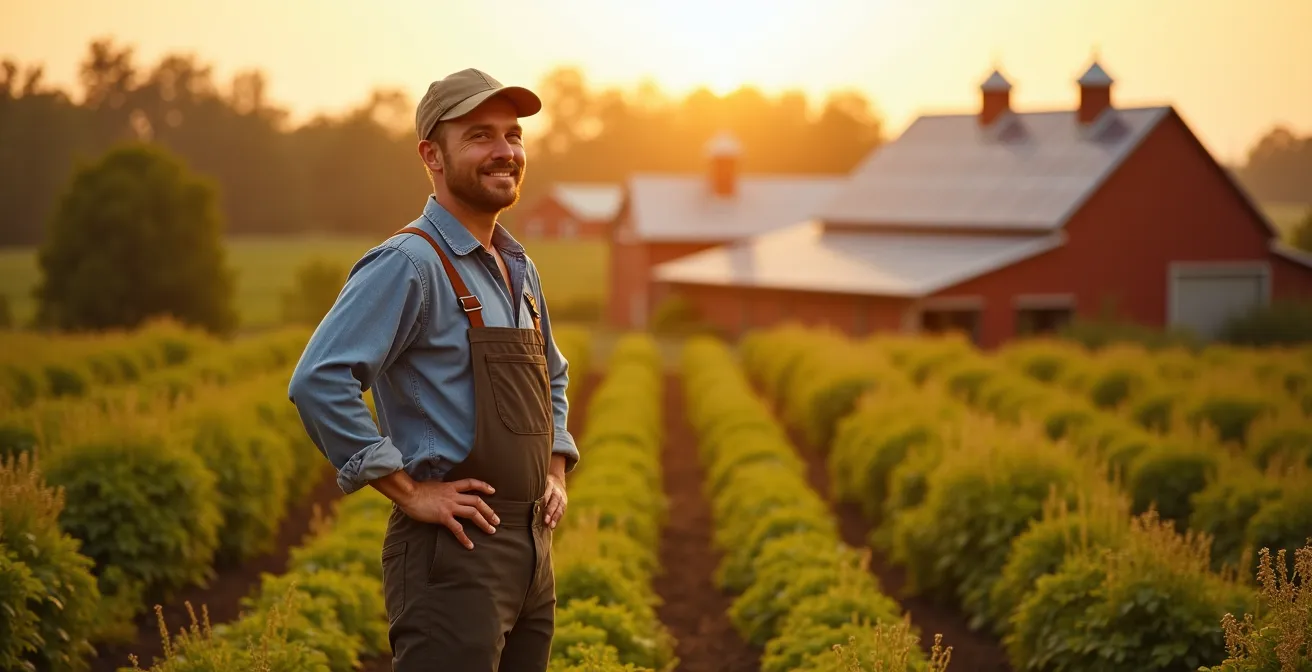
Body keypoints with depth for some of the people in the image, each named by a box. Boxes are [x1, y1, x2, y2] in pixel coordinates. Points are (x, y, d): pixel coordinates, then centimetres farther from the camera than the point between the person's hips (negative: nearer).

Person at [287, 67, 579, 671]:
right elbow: (318, 381, -22)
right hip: (453, 553, -8)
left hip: (533, 550, 8)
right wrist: (409, 492, -18)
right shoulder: (410, 264, -12)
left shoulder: (519, 269, 15)